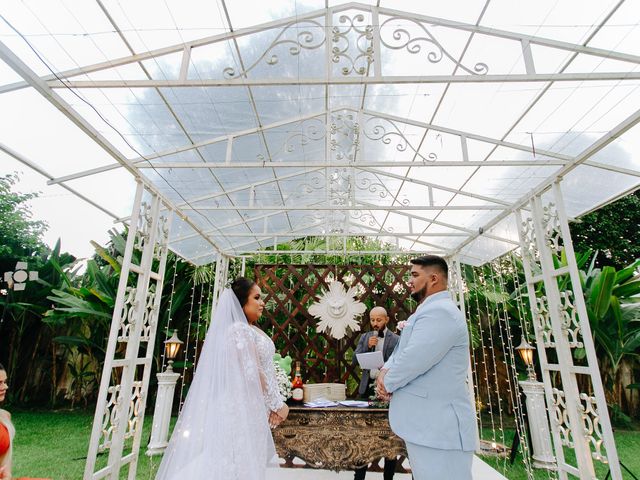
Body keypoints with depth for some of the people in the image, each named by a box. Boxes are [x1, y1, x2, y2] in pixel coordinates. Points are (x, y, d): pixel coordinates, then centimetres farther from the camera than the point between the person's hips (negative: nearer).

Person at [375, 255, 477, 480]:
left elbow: (413, 360, -28)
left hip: (438, 427, -10)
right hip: (428, 423, 11)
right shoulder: (430, 311, 17)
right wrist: (385, 371, -5)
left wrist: (386, 383, -9)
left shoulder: (439, 311, -21)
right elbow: (402, 349, 16)